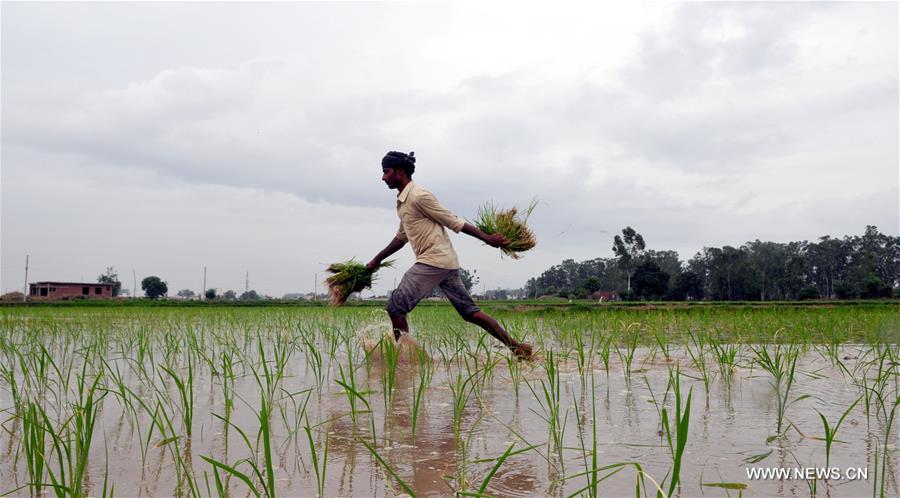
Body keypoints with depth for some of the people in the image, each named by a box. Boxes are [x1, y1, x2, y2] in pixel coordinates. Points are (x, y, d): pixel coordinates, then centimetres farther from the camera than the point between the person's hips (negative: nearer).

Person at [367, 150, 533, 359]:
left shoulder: (419, 196, -11)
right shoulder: (402, 201, 18)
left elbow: (453, 222, -10)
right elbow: (402, 237, 30)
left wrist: (486, 238, -9)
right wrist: (376, 260, 32)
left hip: (435, 260, -9)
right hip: (445, 263, 9)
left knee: (395, 306, -7)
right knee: (470, 311, 9)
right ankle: (518, 347, 10)